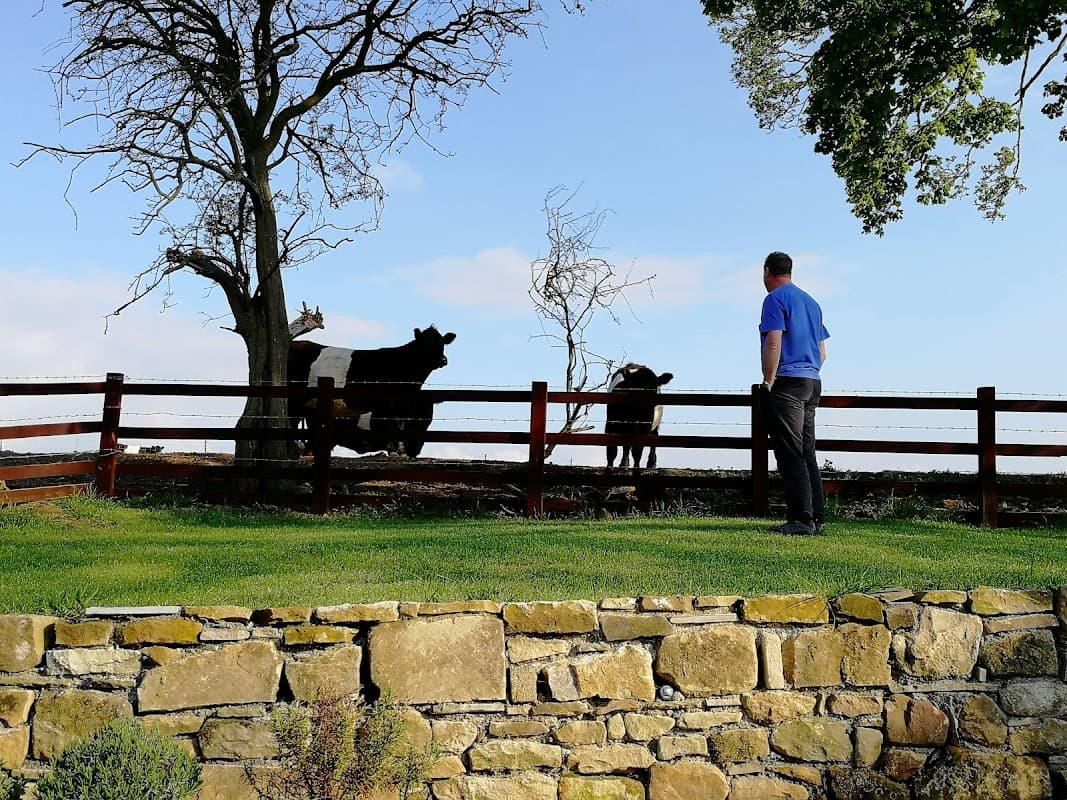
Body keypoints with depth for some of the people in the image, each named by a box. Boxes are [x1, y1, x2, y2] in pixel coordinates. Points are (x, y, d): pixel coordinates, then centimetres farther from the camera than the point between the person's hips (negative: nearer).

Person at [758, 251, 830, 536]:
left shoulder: (775, 298, -5)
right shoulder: (811, 301, 21)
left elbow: (773, 344, -17)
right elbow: (822, 352, 21)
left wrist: (768, 382, -10)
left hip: (787, 383, -9)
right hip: (812, 383, 9)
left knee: (790, 454, -8)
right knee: (807, 453, 10)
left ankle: (801, 519, -11)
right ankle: (815, 519, 12)